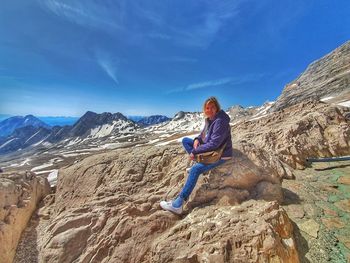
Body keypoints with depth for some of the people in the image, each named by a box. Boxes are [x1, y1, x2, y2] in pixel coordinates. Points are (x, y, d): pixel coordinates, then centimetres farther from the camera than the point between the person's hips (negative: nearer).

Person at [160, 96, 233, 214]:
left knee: (195, 169, -29)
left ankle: (177, 204, -25)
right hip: (209, 148, 9)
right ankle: (198, 162, 5)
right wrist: (197, 139, -7)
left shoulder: (220, 121, -25)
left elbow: (213, 144, -28)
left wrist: (195, 151, -23)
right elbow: (204, 133, 15)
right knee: (185, 140, 9)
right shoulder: (209, 119, 2)